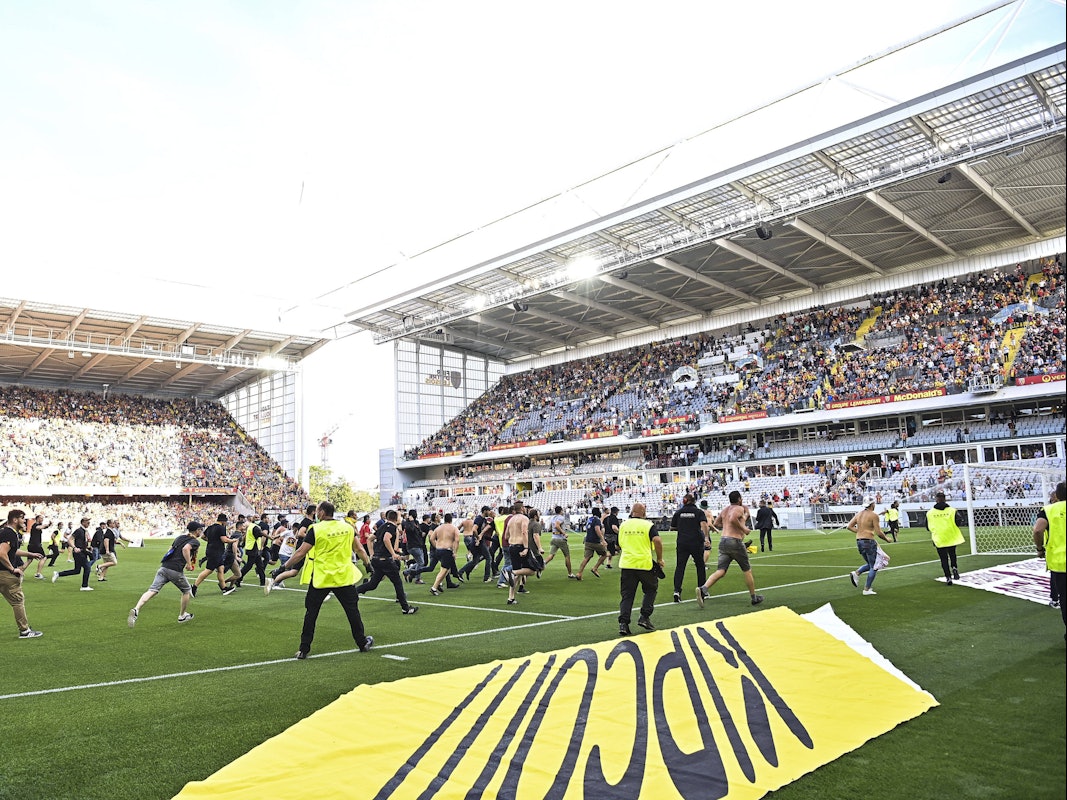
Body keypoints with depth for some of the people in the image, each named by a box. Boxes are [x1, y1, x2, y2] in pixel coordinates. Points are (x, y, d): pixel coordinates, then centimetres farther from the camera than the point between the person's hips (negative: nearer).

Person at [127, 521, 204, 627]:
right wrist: (189, 564, -13)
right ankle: (182, 616, 29)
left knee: (152, 591, -6)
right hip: (175, 570, -6)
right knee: (187, 590, 18)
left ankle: (136, 610, -28)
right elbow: (185, 549, -20)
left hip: (163, 567, 6)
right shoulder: (195, 541, -1)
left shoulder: (180, 537, 22)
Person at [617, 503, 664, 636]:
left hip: (626, 564, 3)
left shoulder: (623, 525, 11)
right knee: (650, 590, 19)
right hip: (645, 564, -2)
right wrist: (659, 559, -3)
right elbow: (657, 541, -14)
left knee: (627, 595, 7)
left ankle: (623, 623, -1)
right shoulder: (648, 525, 0)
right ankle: (644, 617, 10)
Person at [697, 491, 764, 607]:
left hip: (722, 541, 6)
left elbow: (715, 524, 19)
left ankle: (703, 589, -26)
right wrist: (743, 528, -13)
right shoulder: (740, 508, -5)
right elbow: (732, 519, -24)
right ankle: (754, 598, 25)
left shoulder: (724, 510, 18)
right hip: (735, 542, -6)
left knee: (720, 571, -2)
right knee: (747, 570, 13)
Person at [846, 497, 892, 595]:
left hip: (859, 541, 7)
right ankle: (867, 589, 5)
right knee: (874, 567, 6)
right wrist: (886, 539, 5)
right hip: (868, 541, -7)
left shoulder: (859, 514, 10)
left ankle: (856, 573, -2)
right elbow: (878, 533, -11)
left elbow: (849, 526, 8)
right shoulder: (873, 515, -10)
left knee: (870, 564, 21)